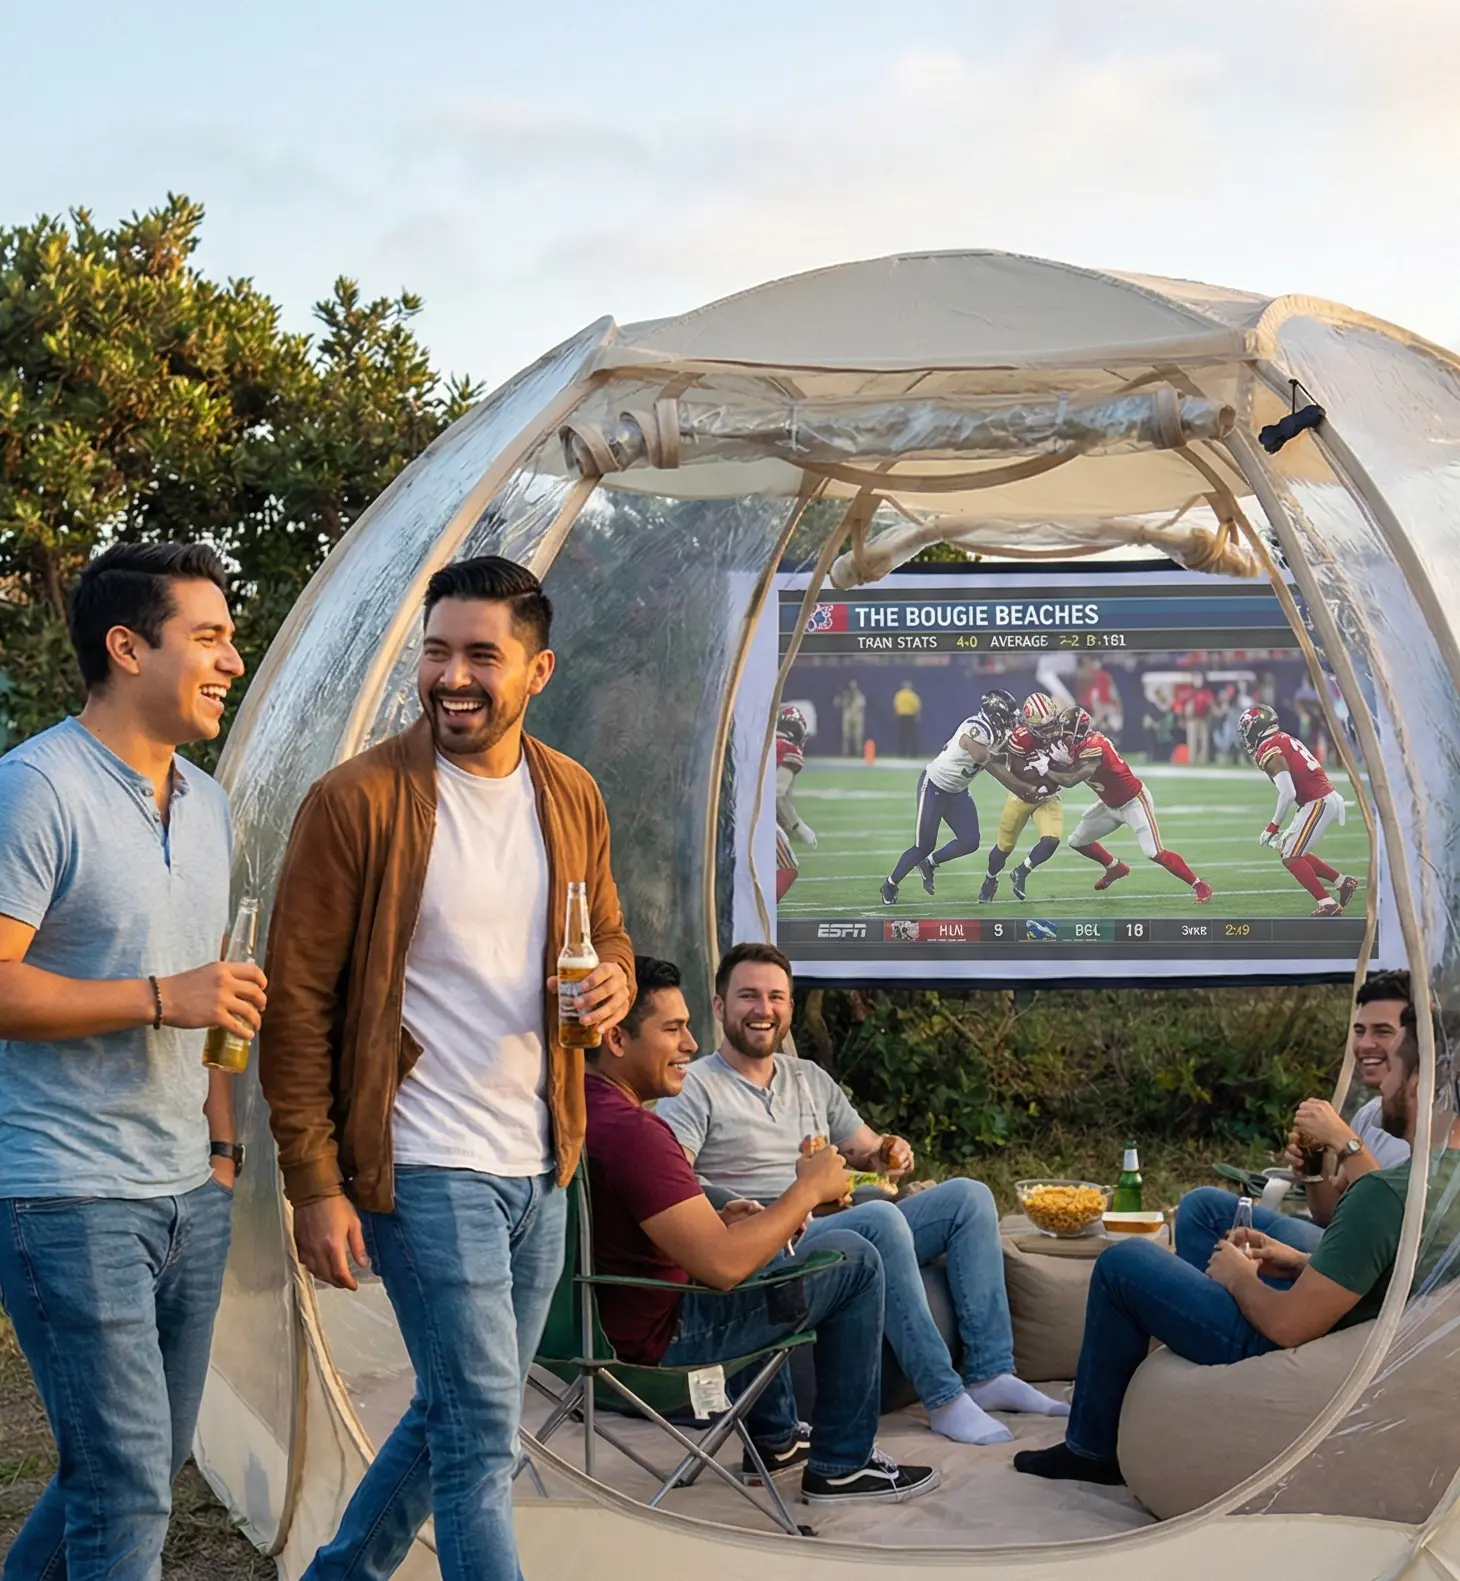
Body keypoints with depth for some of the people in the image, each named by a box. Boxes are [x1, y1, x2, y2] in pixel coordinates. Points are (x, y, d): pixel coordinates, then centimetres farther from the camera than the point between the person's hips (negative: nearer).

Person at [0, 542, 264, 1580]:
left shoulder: (207, 802, 14)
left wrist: (223, 1146, 15)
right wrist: (161, 997, -21)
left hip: (190, 1196, 8)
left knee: (156, 1459, 16)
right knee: (129, 1487, -6)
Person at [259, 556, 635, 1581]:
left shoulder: (573, 797, 6)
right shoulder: (357, 801, -12)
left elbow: (608, 932, 20)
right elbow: (298, 1004, -10)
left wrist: (616, 979, -5)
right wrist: (315, 1184, -13)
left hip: (541, 1167, 7)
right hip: (426, 1167, -6)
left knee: (459, 1416, 19)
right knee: (485, 1436, -6)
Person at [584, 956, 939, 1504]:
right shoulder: (630, 1130, -28)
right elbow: (723, 1265, -31)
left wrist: (718, 1218, 7)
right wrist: (809, 1190, -17)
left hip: (592, 1314, 10)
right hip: (659, 1338, -10)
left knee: (755, 1238, 35)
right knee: (854, 1258, 1)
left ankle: (775, 1439, 41)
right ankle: (841, 1466, 11)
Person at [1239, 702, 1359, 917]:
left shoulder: (1269, 752, -14)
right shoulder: (1283, 740, 15)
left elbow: (1288, 793, -22)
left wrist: (1273, 827, -11)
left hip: (1318, 803, -9)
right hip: (1327, 797, 9)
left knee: (1291, 858, -5)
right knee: (1296, 853, 19)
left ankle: (1328, 905, -5)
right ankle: (1343, 882, 24)